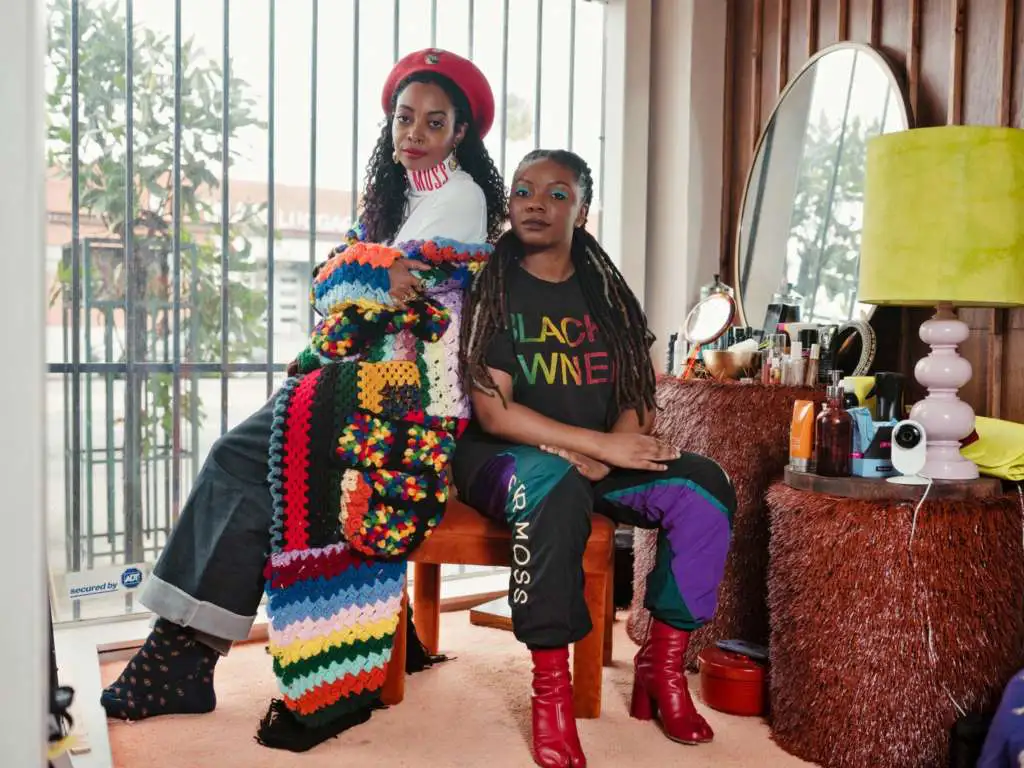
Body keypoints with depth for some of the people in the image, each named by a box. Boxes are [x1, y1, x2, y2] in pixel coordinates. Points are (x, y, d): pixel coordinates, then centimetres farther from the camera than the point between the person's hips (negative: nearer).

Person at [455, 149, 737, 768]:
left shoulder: (606, 293, 9)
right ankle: (552, 691, -25)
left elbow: (640, 398, 4)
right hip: (503, 456, -4)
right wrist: (601, 443, -21)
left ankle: (664, 664, -6)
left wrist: (605, 457, -17)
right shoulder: (489, 288, -4)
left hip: (600, 460, 5)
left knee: (704, 489, -19)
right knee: (554, 487, -39)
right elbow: (494, 415, -14)